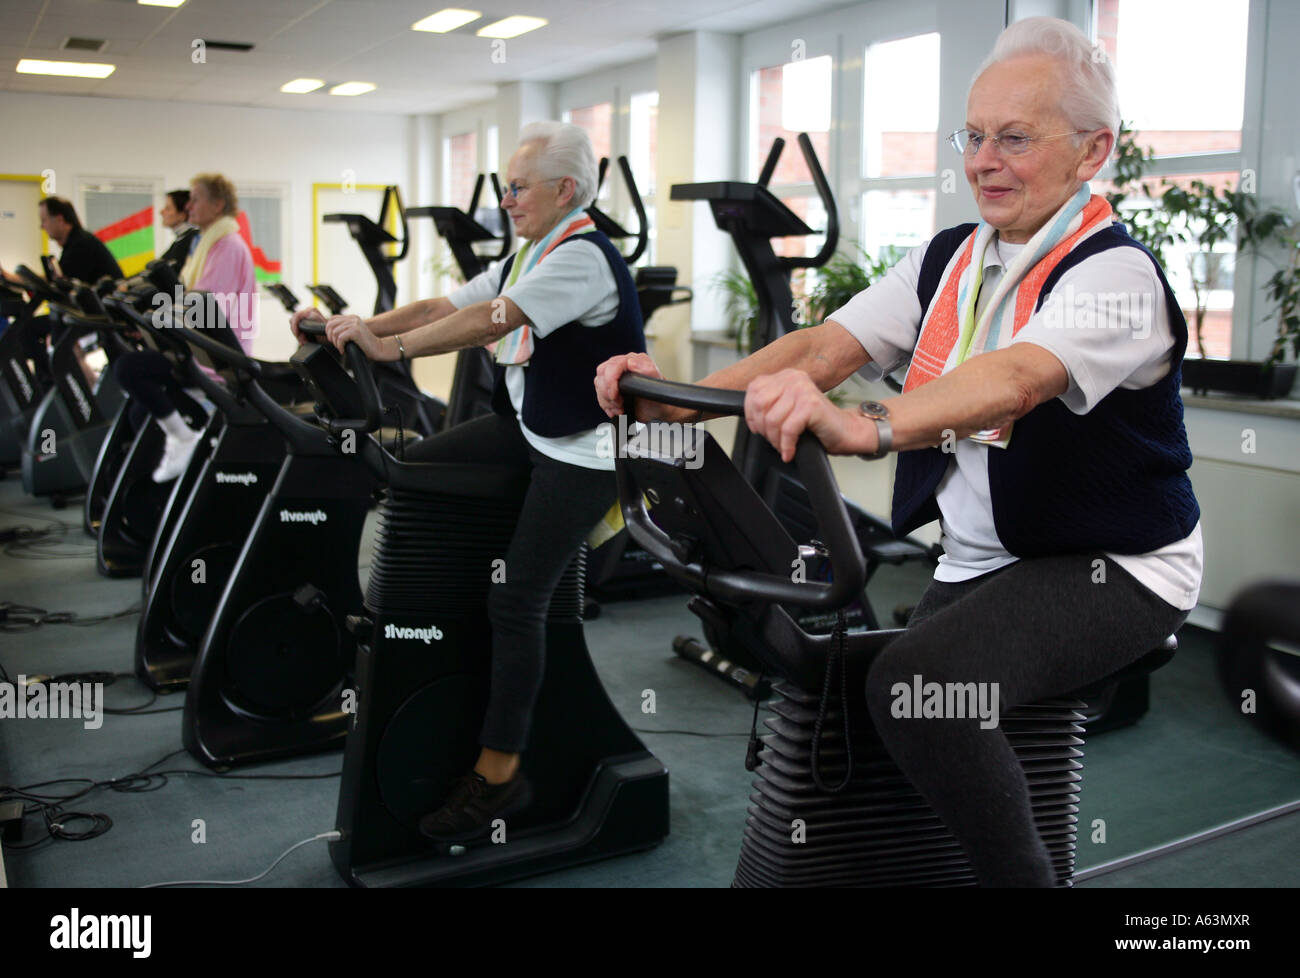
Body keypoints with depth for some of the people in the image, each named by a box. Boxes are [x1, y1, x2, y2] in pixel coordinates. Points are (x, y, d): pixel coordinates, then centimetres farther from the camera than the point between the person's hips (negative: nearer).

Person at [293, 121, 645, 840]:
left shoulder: (582, 257, -18)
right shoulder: (524, 258, 12)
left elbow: (493, 320, -31)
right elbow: (444, 306, 7)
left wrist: (391, 346, -34)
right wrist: (354, 327, -4)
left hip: (584, 450, -9)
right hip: (527, 427, 10)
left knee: (516, 600, -12)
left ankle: (498, 774, -3)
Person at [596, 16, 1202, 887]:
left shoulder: (1115, 272, -15)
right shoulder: (947, 259, 7)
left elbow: (1016, 378, -36)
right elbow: (826, 346, -6)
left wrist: (863, 427, -55)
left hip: (1112, 569, -7)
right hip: (974, 560, 7)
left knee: (916, 682, -29)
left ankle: (1023, 875, -8)